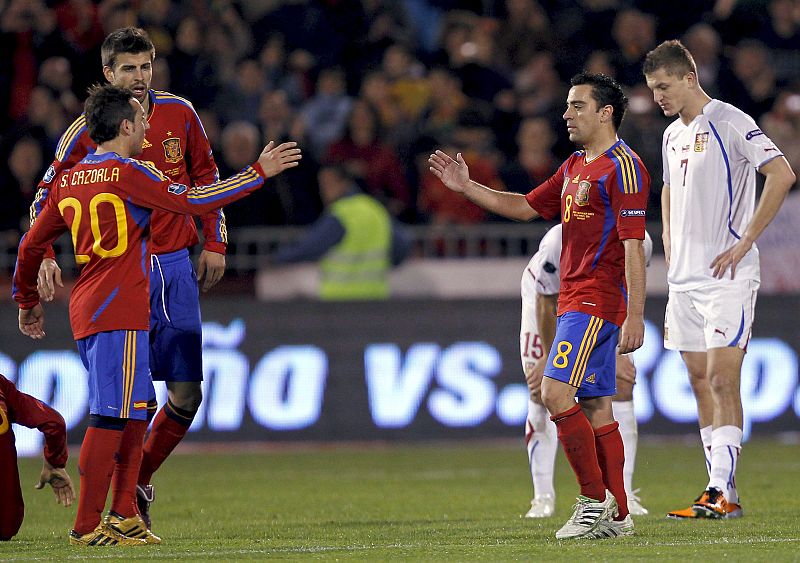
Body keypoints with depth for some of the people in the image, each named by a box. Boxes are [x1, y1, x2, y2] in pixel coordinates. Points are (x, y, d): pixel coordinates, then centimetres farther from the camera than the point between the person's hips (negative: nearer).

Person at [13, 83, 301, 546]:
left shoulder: (68, 181, 14)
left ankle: (124, 515, 13)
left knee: (135, 410, 15)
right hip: (119, 311, -9)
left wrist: (28, 301, 33)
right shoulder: (127, 173, -9)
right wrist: (259, 173, -5)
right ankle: (88, 526, -9)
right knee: (111, 416, -8)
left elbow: (32, 244, 20)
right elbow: (193, 200, -12)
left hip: (89, 311, 9)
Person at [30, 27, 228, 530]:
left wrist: (215, 244, 12)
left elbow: (206, 177, 18)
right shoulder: (89, 129, -4)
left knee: (187, 395, 1)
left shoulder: (179, 114, 5)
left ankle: (139, 479, 23)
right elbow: (48, 193, 1)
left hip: (177, 267, 4)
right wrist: (44, 256, -11)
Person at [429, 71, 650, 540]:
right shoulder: (575, 168, 18)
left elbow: (634, 246, -17)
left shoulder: (623, 167, -11)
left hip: (596, 301, -9)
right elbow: (526, 206, 28)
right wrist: (467, 187, 19)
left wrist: (635, 316, -22)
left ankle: (595, 500, -11)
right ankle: (617, 515, 9)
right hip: (576, 302, 9)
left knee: (556, 393, -17)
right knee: (595, 407, 7)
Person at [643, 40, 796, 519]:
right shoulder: (673, 135, 15)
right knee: (700, 381, 7)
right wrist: (670, 243, 16)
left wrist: (744, 243, -18)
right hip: (684, 278, 8)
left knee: (723, 380, -12)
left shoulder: (731, 124, -10)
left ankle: (724, 493, -14)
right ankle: (718, 490, 11)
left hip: (727, 277, -8)